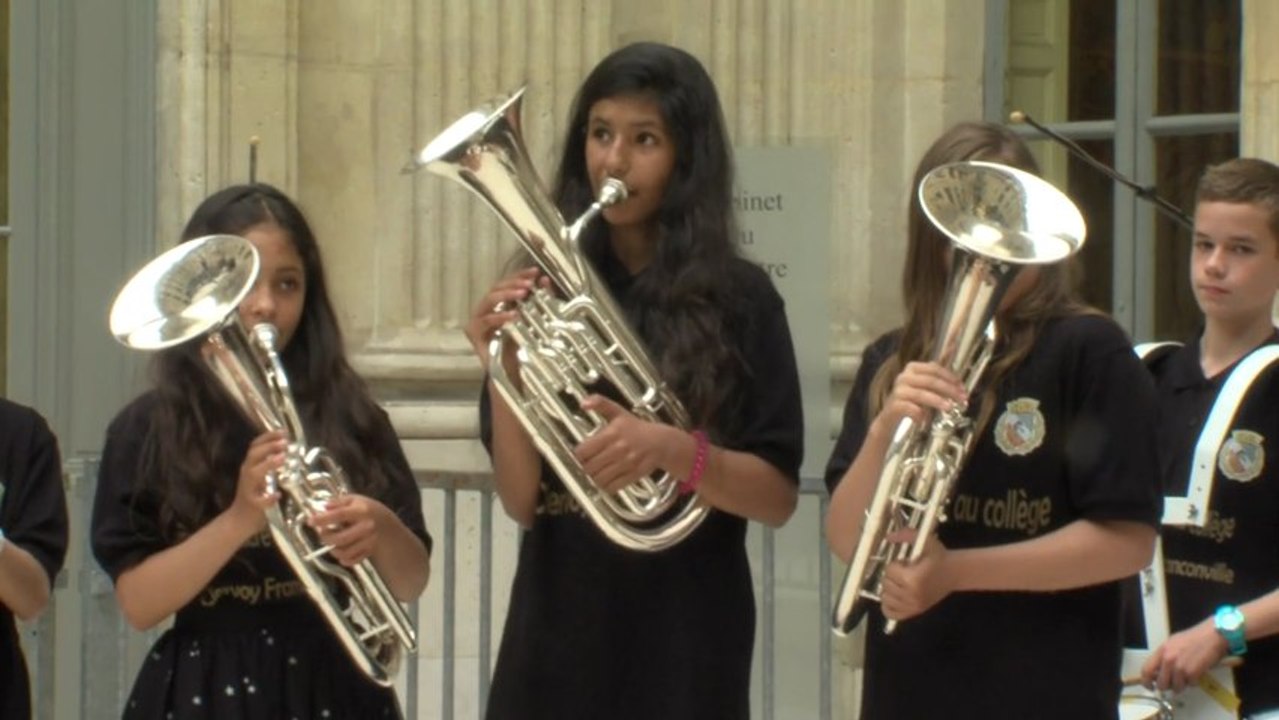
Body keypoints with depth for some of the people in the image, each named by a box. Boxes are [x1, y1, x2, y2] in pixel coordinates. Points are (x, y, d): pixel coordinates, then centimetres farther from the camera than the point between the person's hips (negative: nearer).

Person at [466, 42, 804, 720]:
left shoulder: (737, 299, -2)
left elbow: (778, 496, -6)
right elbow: (524, 503, -2)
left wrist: (673, 449, -22)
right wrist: (502, 374, -16)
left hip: (683, 644, -2)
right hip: (555, 639, 2)